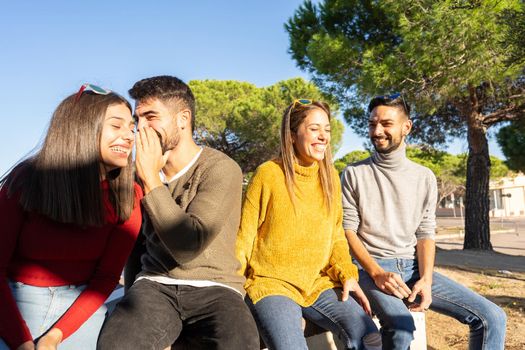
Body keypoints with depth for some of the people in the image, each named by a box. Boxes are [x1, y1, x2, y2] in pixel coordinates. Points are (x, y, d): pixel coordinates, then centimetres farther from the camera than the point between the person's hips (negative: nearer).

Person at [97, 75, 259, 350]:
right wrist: (132, 297, 17)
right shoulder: (142, 172, 9)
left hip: (213, 289, -3)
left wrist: (151, 179, -16)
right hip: (154, 285, 4)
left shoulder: (221, 169, -9)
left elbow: (187, 247, -21)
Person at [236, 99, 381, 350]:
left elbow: (336, 236, 13)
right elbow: (244, 236, -2)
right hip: (272, 283, -4)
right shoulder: (268, 174, -6)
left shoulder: (330, 177, 8)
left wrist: (347, 274, -3)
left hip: (320, 283, 4)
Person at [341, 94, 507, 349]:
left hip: (413, 267, 4)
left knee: (492, 318, -9)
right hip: (371, 268, -3)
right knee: (401, 328, -33)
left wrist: (426, 279, -10)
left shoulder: (424, 177, 10)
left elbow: (425, 233, 6)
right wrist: (377, 273, -16)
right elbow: (348, 230, -3)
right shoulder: (354, 174, 1)